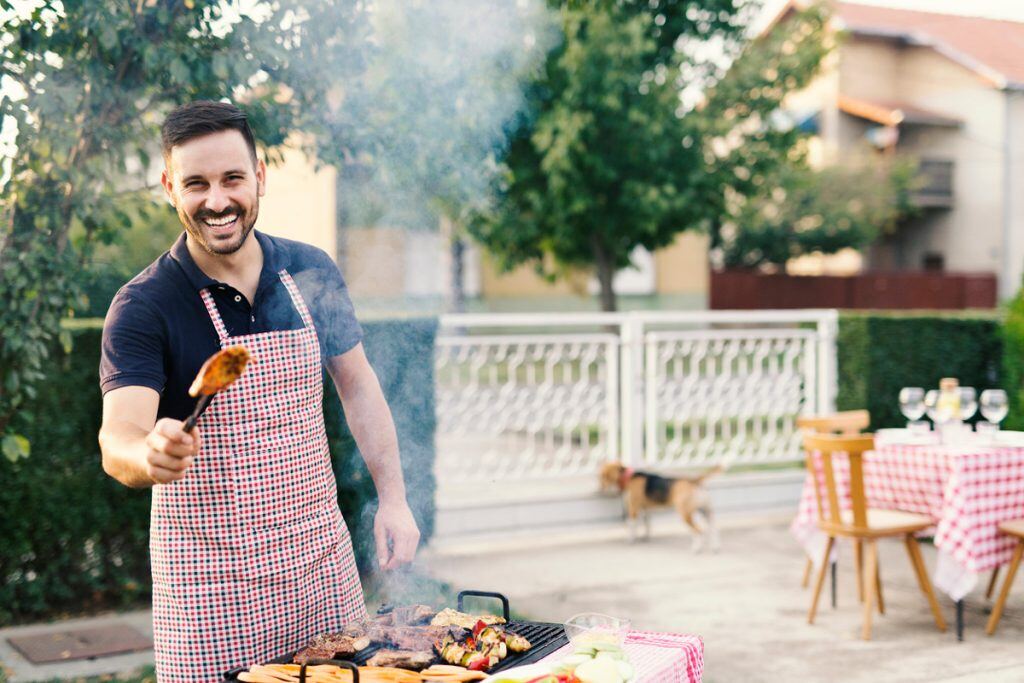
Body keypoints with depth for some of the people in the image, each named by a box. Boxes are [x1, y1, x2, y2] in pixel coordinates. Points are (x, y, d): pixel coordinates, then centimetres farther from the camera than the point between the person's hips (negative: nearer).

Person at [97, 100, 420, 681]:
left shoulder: (312, 273, -1)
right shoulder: (143, 307, -13)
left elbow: (357, 385, 10)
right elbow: (118, 437, -25)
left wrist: (393, 497, 4)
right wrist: (149, 453, -47)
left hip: (321, 554, 4)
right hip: (209, 577, -4)